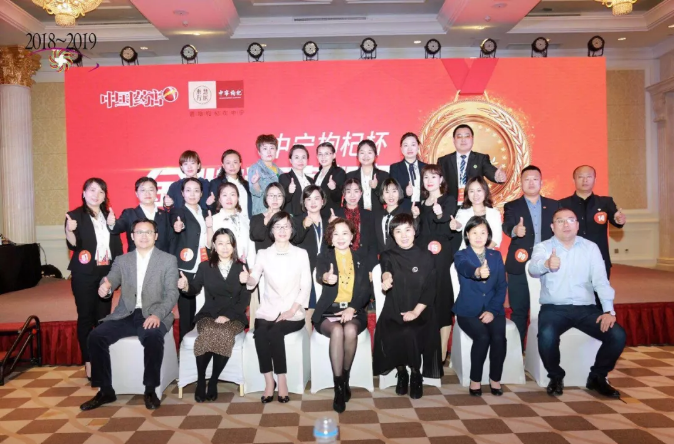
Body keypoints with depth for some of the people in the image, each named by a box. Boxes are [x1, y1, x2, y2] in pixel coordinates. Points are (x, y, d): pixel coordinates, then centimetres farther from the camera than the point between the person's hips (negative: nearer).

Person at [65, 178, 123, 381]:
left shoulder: (109, 216, 11)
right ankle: (88, 362, 7)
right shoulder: (75, 215, -3)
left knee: (104, 316, 7)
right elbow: (73, 245, -13)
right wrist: (69, 231, -33)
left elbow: (117, 246, 9)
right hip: (84, 274, -4)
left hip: (106, 272, 4)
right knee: (86, 316, 0)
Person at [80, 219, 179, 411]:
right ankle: (105, 391, -5)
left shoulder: (168, 260, 4)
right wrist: (105, 288, -27)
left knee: (153, 336, -35)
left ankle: (150, 390, -17)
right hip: (125, 315, 4)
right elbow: (110, 281, 0)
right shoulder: (122, 260, 14)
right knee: (96, 336, -19)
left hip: (153, 315, -3)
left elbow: (172, 293, -4)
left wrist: (157, 314, -22)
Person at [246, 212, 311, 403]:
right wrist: (247, 278, -26)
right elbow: (253, 280, -1)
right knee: (260, 333, -28)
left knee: (275, 333, -30)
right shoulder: (263, 253, 11)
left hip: (293, 313, -1)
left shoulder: (301, 254, 7)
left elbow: (306, 287, 1)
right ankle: (269, 381, -16)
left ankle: (281, 380, -16)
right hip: (268, 311, 2)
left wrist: (292, 310, -11)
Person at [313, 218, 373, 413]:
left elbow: (367, 289, 5)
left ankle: (345, 378, -10)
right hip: (328, 311, -1)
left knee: (350, 330, -32)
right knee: (337, 331, -33)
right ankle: (339, 386, -22)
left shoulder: (362, 257, 12)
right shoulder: (324, 256, 8)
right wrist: (326, 277, -43)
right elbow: (319, 275, -17)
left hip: (354, 311, 1)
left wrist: (352, 308, -13)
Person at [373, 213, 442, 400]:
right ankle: (401, 372, 4)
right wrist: (386, 277, -44)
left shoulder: (426, 256, 5)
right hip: (393, 312, 1)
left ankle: (416, 373, 2)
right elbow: (386, 269, -19)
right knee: (392, 336, -29)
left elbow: (430, 288, -1)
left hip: (420, 312, 0)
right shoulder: (387, 255, 6)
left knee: (410, 334, -30)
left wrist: (416, 311, -14)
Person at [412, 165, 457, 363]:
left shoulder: (449, 200, 0)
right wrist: (415, 217, -2)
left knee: (441, 298, -6)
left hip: (441, 255, -5)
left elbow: (448, 231, -13)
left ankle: (442, 352, -1)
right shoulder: (421, 202, 17)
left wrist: (440, 215, -32)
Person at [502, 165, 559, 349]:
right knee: (519, 312, 4)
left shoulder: (553, 205, 12)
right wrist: (515, 230, -37)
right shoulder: (511, 206, 5)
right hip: (520, 267, -2)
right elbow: (506, 227, -14)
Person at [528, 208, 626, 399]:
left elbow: (601, 280, 0)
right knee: (546, 336, -32)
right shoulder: (543, 247, 0)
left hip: (586, 308, 3)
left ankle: (597, 377, 9)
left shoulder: (590, 247, 7)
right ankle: (556, 377, -1)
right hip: (554, 308, -2)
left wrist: (609, 311, -13)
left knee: (618, 335, -18)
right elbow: (533, 269, -22)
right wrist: (546, 264, -46)